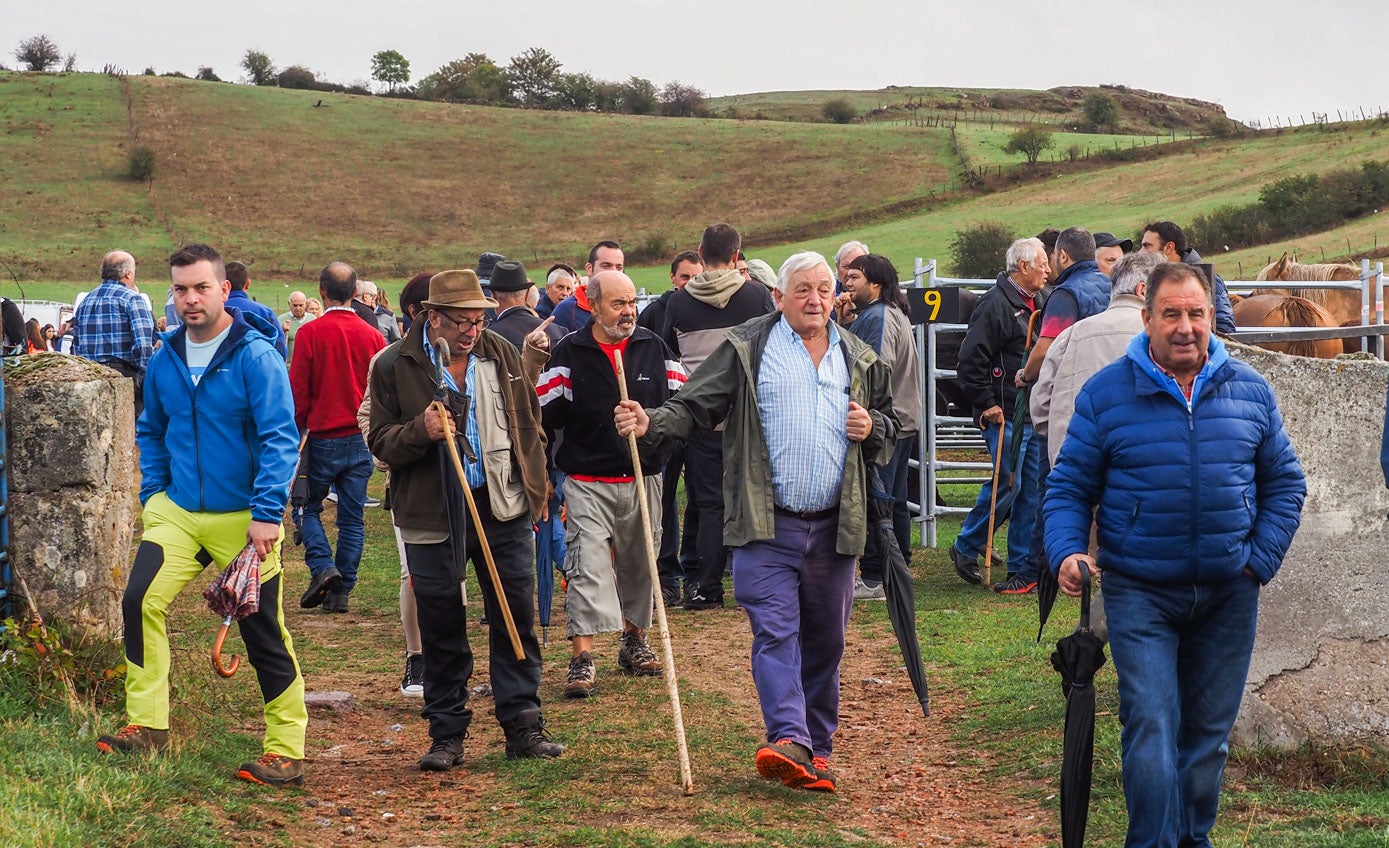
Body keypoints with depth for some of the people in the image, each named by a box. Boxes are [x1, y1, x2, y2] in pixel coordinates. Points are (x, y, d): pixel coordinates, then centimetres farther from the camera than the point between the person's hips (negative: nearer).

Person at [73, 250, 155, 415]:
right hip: (125, 375, -7)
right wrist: (149, 379, -10)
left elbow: (75, 345, 18)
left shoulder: (85, 301, 16)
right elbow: (144, 346, -15)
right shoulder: (132, 299, -5)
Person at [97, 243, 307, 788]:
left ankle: (286, 752, 10)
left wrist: (267, 512, -22)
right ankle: (147, 725, -1)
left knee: (264, 635, 1)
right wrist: (153, 492, 10)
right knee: (141, 600, -12)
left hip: (244, 518, -5)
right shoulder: (165, 360, 5)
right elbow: (150, 431, 21)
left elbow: (280, 437, -16)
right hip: (177, 512, 5)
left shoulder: (256, 356, -12)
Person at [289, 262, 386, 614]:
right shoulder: (373, 336, 0)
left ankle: (323, 567, -7)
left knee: (310, 507, 13)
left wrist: (296, 430, 8)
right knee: (352, 518, 8)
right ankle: (341, 591, 8)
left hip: (322, 437, -3)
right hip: (361, 440, 3)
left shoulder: (310, 333, -10)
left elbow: (297, 391, -7)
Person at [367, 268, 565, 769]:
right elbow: (381, 443, -1)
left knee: (517, 620, 2)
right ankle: (446, 735, 13)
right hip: (433, 515, -2)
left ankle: (523, 727, 11)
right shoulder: (395, 366, -3)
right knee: (441, 629, 3)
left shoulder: (501, 355, 7)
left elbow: (529, 423, 17)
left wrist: (535, 492, 15)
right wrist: (421, 431, -21)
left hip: (504, 506, 2)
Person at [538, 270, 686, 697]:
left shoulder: (654, 348, 4)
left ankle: (635, 641, 33)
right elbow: (543, 414, -2)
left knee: (639, 565, 15)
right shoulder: (569, 354, -4)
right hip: (587, 482, -3)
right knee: (587, 566, -12)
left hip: (644, 479, 4)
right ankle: (582, 658, -13)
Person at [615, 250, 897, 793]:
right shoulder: (745, 349, 2)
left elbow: (890, 419, 25)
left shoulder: (859, 360, 14)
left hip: (834, 526, 4)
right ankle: (788, 742, -24)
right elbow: (695, 405, -1)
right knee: (775, 630, -15)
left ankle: (817, 747, 20)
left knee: (826, 640, 10)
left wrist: (873, 428, 2)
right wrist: (651, 425, -19)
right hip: (768, 525, -4)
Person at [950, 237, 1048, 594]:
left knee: (1031, 490, 7)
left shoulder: (1040, 302, 14)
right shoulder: (997, 303, -12)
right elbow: (970, 359, -16)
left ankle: (1024, 570, 11)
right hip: (1005, 414, -8)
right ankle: (966, 548, 10)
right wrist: (986, 404, -15)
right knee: (1008, 485, -8)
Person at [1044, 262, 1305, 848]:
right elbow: (1068, 487, -1)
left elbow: (1285, 482, 9)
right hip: (1140, 595, -3)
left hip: (1227, 595, 3)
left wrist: (1261, 558, -3)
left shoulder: (1250, 391, 4)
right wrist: (1067, 553, -18)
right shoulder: (1106, 394, -4)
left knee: (1209, 731, 13)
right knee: (1151, 728, -12)